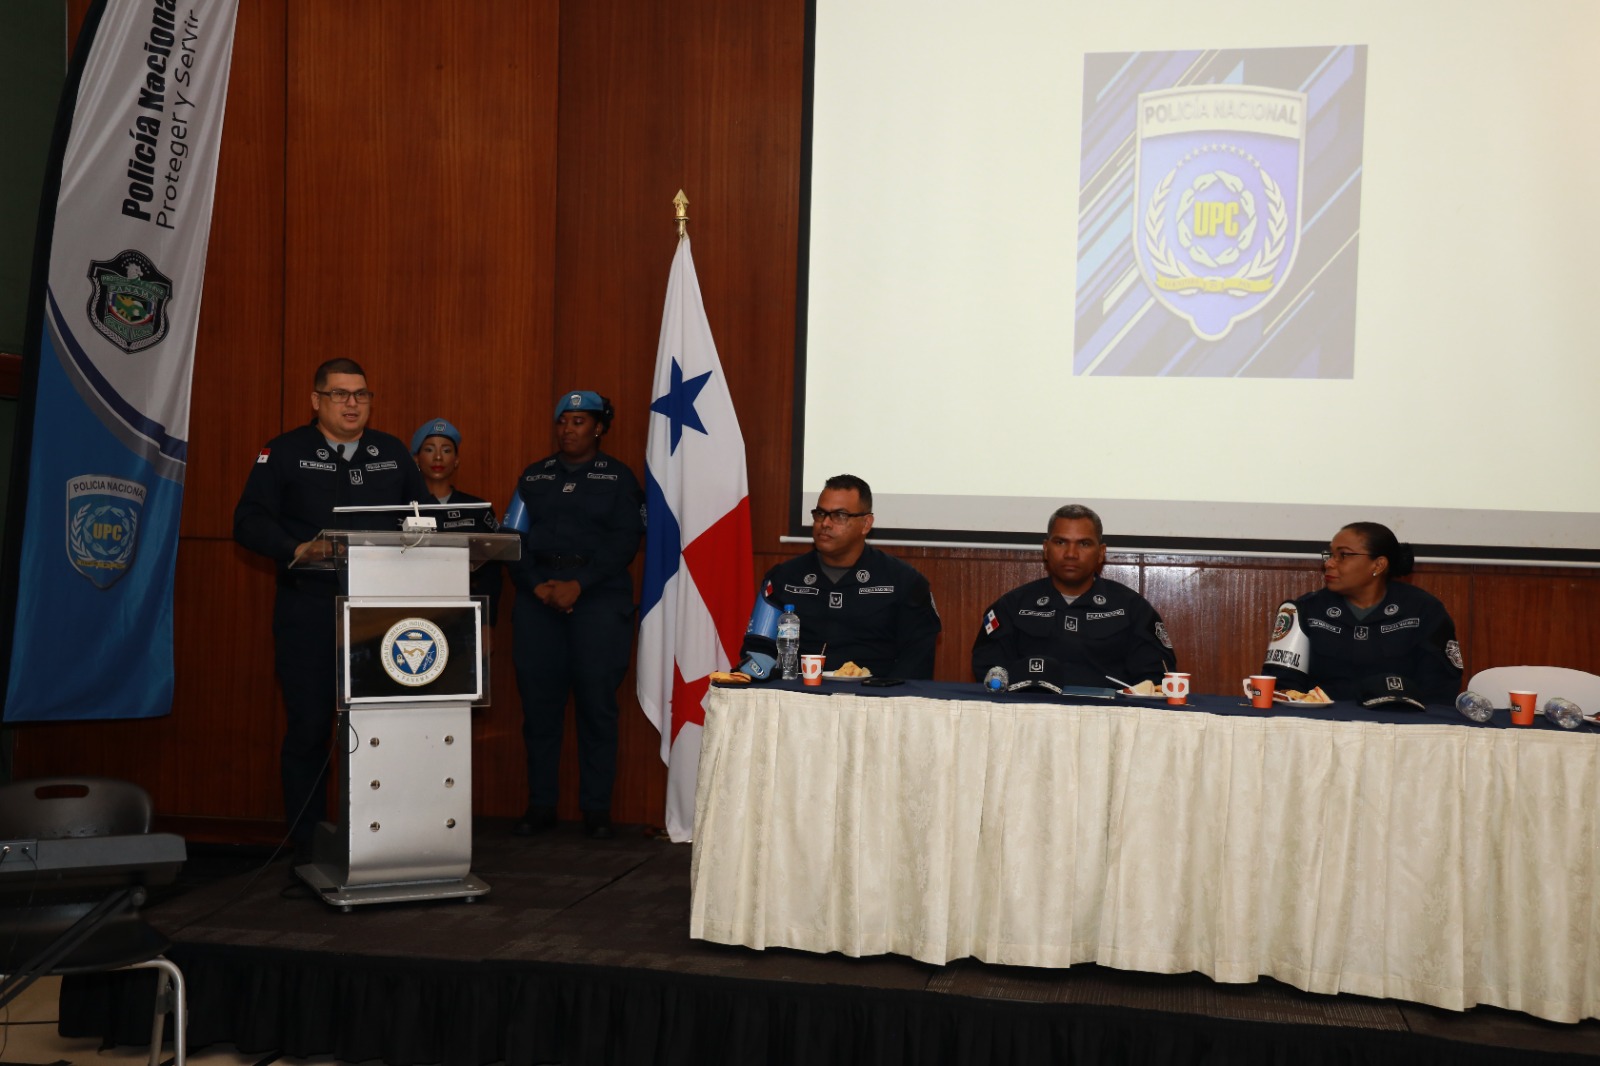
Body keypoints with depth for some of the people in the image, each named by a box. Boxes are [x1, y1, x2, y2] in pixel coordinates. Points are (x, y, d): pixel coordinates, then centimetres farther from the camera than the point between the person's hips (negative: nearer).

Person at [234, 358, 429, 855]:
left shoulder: (393, 453, 15)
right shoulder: (285, 452, 5)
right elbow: (249, 520, -3)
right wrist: (296, 549, -19)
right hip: (309, 612, -2)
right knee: (309, 725, 1)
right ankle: (306, 848, 12)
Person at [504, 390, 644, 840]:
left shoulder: (618, 478, 8)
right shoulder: (534, 477, 16)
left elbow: (625, 541, -3)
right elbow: (514, 537, 9)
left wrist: (578, 585, -13)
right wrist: (537, 585, -8)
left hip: (599, 597, -2)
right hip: (538, 598, 3)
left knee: (597, 701, -4)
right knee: (538, 701, 1)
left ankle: (596, 808, 4)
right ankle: (540, 805, 9)